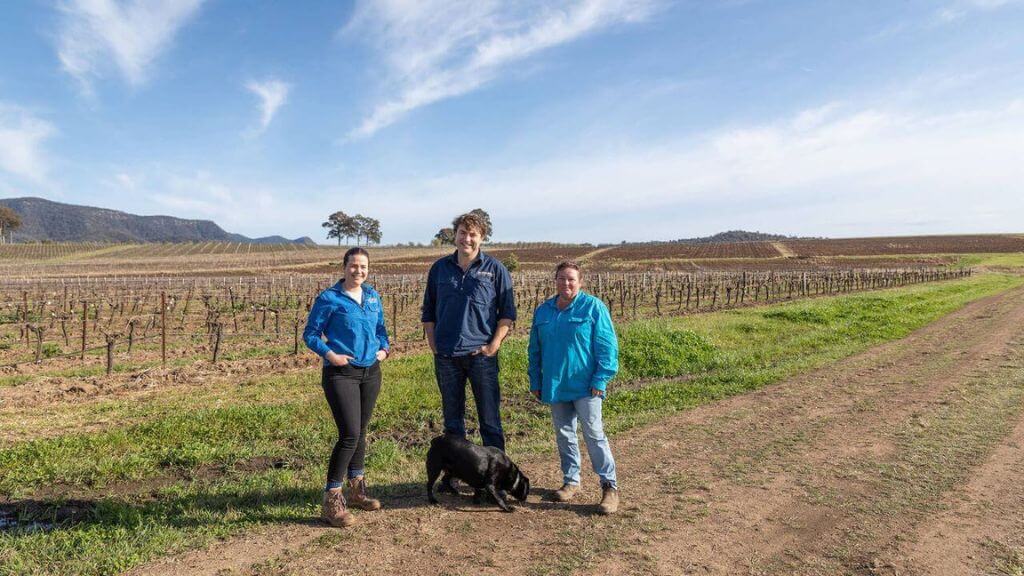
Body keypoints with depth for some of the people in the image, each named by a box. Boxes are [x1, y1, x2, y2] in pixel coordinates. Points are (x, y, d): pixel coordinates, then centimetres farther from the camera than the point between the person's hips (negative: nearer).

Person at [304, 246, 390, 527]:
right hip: (341, 374, -6)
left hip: (371, 373, 6)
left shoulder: (373, 296, 9)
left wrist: (384, 348, 2)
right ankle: (331, 502, -2)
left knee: (360, 433, 15)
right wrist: (330, 354, -19)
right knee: (349, 434, -13)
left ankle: (356, 490, 30)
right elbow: (310, 334, -4)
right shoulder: (329, 299, -8)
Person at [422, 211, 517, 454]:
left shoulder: (495, 269, 1)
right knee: (452, 421, 13)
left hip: (481, 354, -3)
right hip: (445, 356, 3)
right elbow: (428, 311, 14)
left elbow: (507, 312, 1)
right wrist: (433, 344, 4)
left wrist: (494, 345, -8)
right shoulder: (439, 268, 9)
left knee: (490, 420, 3)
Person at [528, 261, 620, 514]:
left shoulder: (593, 307, -7)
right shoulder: (543, 310, 8)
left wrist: (600, 379, -13)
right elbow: (535, 349, 14)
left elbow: (607, 346, -8)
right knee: (564, 435, 13)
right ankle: (571, 481, 28)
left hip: (585, 386, -5)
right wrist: (535, 381, 11)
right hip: (555, 386, 5)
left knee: (594, 434, -5)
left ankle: (610, 486, 6)